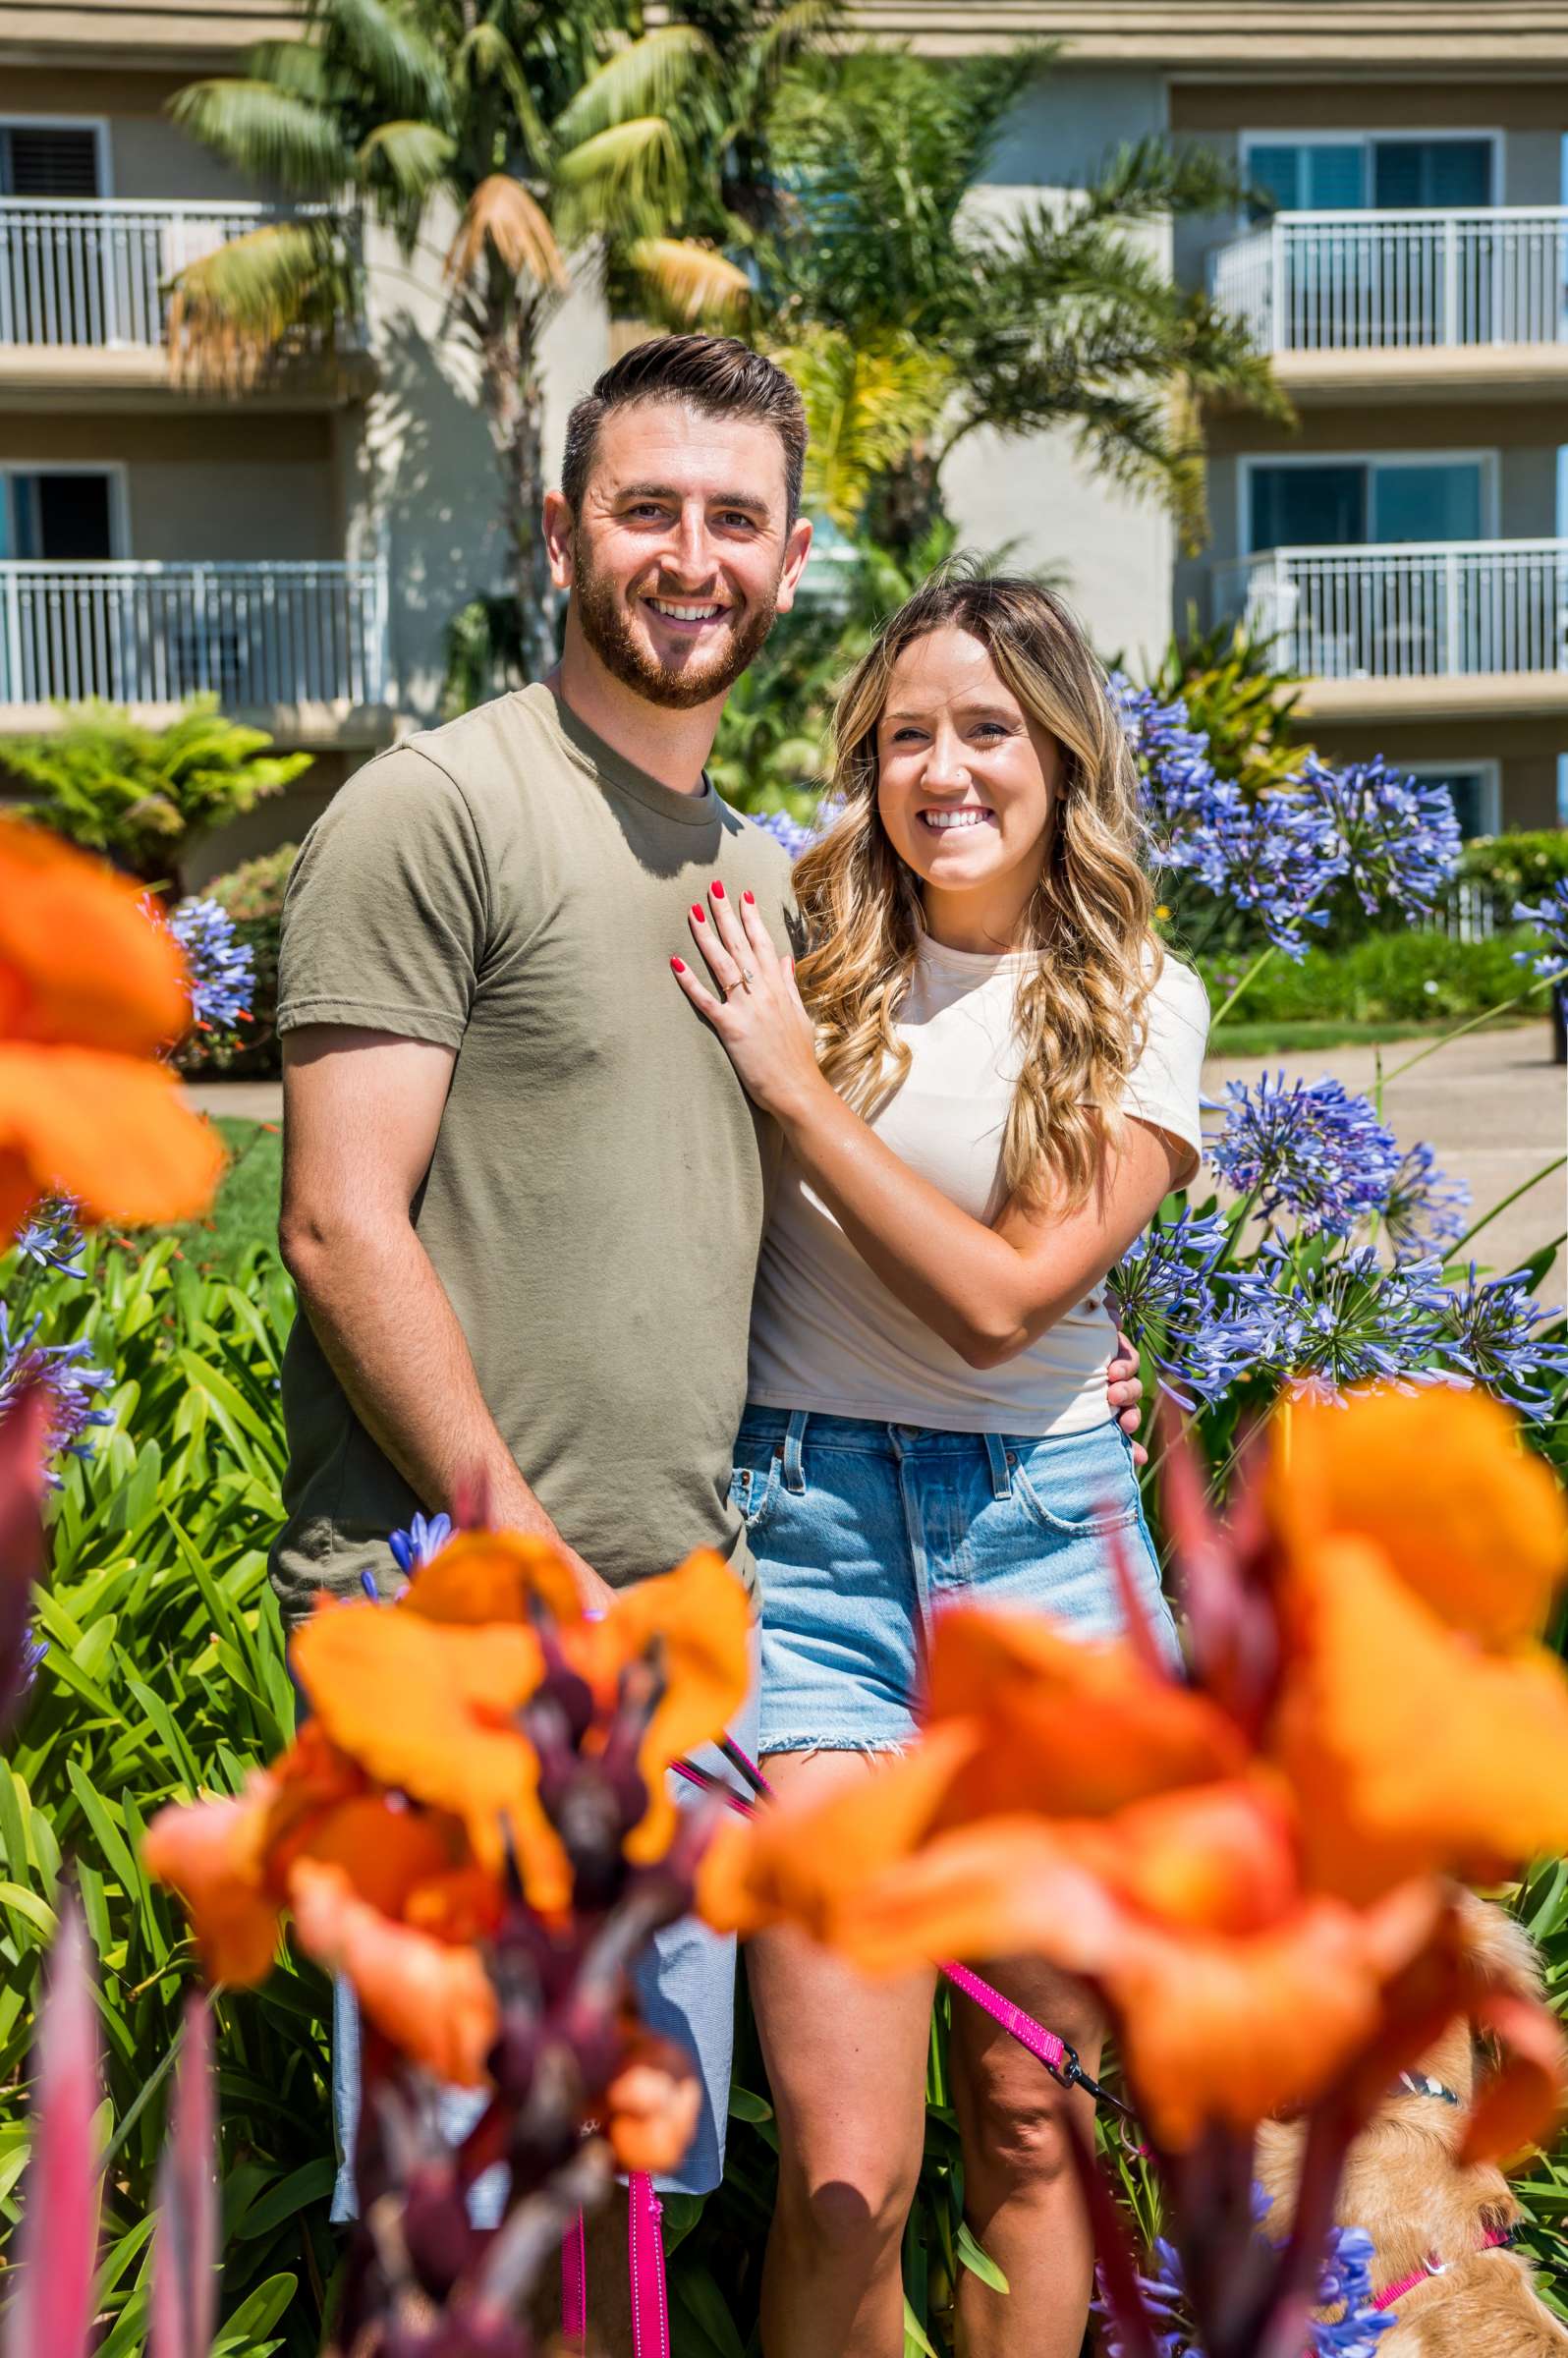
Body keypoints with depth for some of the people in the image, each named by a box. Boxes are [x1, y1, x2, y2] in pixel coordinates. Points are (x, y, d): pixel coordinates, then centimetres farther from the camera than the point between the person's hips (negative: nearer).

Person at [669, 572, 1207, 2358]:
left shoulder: (1137, 1006, 3)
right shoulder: (794, 956, 3)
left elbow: (1000, 1296, -11)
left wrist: (794, 1079, -11)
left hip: (1045, 1539, 1)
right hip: (813, 1524, -1)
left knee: (1026, 2127, 12)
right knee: (849, 2174, -7)